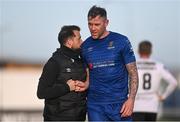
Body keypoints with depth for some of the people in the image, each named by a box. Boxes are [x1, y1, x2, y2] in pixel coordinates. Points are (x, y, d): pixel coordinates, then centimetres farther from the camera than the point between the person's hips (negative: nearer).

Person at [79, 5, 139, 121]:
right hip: (95, 105, 2)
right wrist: (85, 85, -8)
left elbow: (133, 73, -2)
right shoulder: (85, 46, 6)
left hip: (119, 103, -2)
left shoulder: (121, 41, -3)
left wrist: (131, 99, -13)